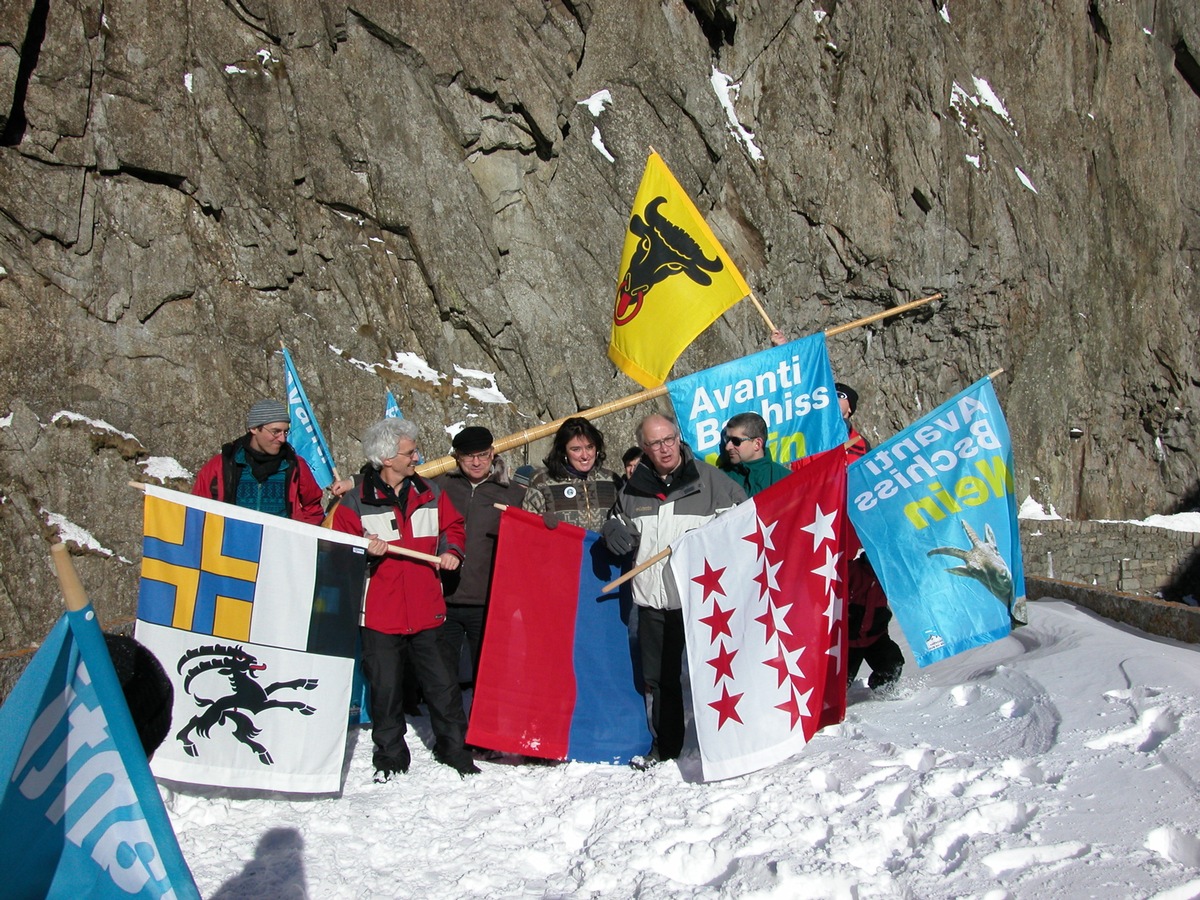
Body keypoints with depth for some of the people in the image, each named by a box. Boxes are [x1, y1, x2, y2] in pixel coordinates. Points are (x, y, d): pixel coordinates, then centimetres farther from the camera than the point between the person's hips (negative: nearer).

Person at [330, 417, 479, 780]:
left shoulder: (430, 494, 7)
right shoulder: (356, 501, -4)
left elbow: (453, 527, 17)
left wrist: (451, 551, -2)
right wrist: (365, 552, -21)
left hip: (427, 610, 3)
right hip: (379, 612, -2)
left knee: (442, 683, 7)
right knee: (385, 688, 7)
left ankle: (453, 747, 23)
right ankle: (390, 756, 23)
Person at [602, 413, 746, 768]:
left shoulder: (709, 479, -3)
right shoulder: (633, 489, 8)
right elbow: (620, 523, 21)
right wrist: (615, 533, -3)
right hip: (652, 599, 4)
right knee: (657, 677, 13)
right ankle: (664, 743, 29)